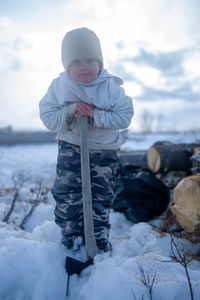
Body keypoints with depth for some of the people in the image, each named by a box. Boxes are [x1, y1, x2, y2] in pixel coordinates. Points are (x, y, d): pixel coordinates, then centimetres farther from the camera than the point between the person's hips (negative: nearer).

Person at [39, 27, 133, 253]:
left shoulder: (111, 86, -15)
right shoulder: (59, 86, -11)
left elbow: (125, 116, -17)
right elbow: (47, 116, -12)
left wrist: (96, 115, -28)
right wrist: (70, 111, -28)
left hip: (104, 150, 0)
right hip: (70, 149, 0)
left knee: (101, 196, 10)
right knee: (67, 194, 0)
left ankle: (100, 235, 27)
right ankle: (70, 234, 19)